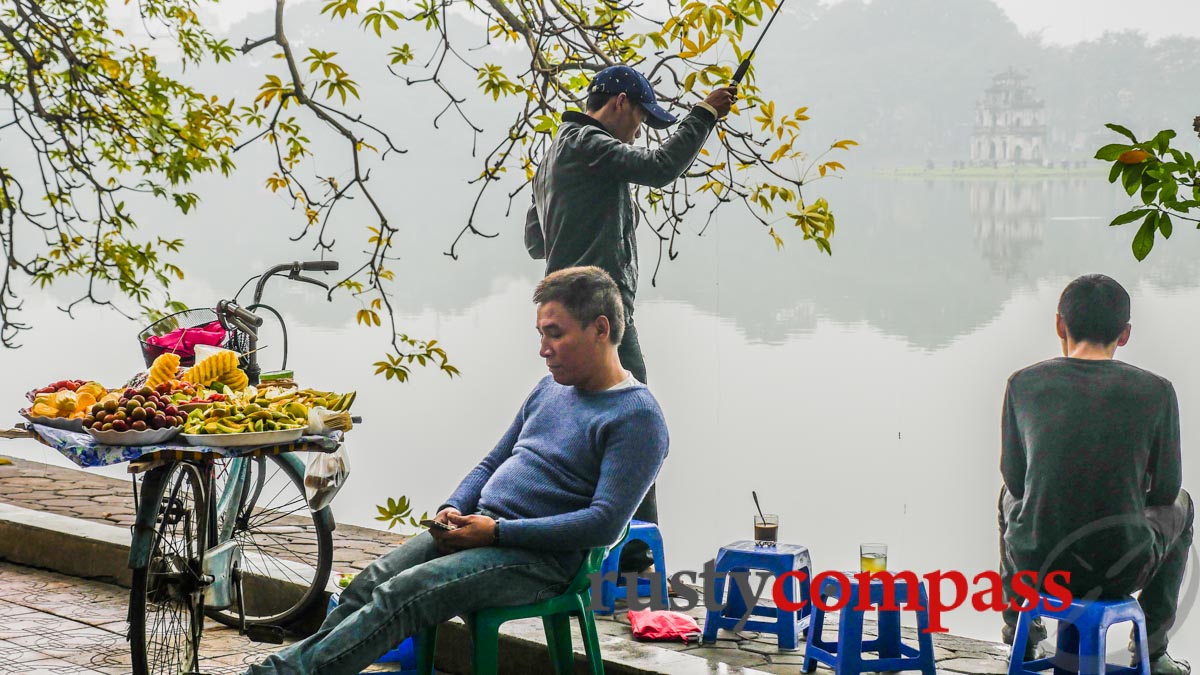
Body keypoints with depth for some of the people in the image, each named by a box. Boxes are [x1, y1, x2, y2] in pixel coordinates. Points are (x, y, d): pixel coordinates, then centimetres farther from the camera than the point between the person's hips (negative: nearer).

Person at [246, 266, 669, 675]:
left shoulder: (638, 417, -10)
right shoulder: (551, 388, 18)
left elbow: (604, 523, -19)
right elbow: (492, 463, 25)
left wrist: (498, 532, -20)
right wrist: (454, 508, 2)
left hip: (540, 559, -8)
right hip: (480, 528, 8)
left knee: (402, 594, -25)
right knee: (370, 583, -12)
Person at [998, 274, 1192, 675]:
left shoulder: (1024, 384, -3)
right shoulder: (1156, 392, -7)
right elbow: (1164, 491, 4)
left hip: (1036, 565, 2)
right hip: (1122, 572, -1)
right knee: (1179, 507, 33)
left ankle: (1021, 630, 39)